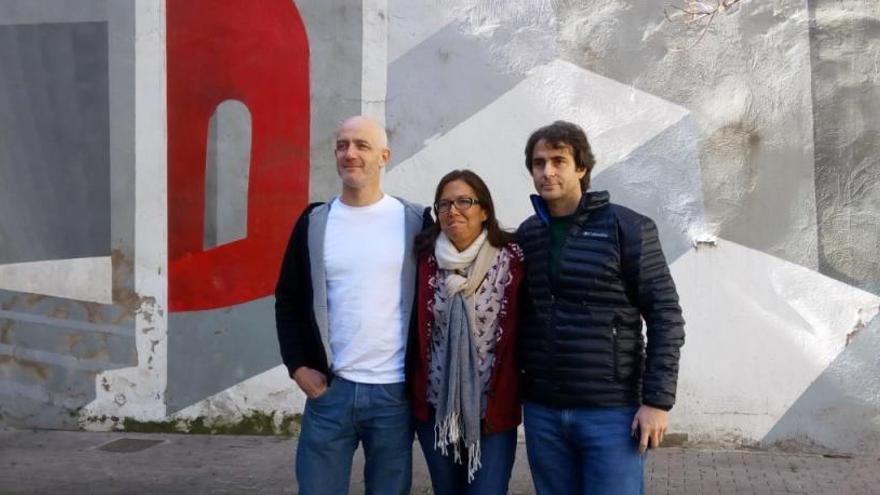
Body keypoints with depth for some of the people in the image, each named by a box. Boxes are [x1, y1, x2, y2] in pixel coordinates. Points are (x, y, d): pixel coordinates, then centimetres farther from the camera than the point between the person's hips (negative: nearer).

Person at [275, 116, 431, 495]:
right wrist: (298, 366, 0)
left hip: (395, 392, -1)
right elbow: (288, 300, 10)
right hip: (328, 389, 2)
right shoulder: (314, 222, 6)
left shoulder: (415, 221, 1)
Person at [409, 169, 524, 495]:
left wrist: (517, 392, -2)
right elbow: (413, 331, 7)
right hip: (435, 408, 3)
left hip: (493, 409, -2)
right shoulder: (426, 260, 0)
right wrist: (412, 392, 7)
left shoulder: (511, 259, -7)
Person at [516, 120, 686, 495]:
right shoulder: (526, 235, 8)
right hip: (541, 410, 4)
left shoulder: (627, 228, -5)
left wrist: (657, 400, -11)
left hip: (610, 410, -4)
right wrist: (513, 388, 10)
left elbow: (665, 317, -6)